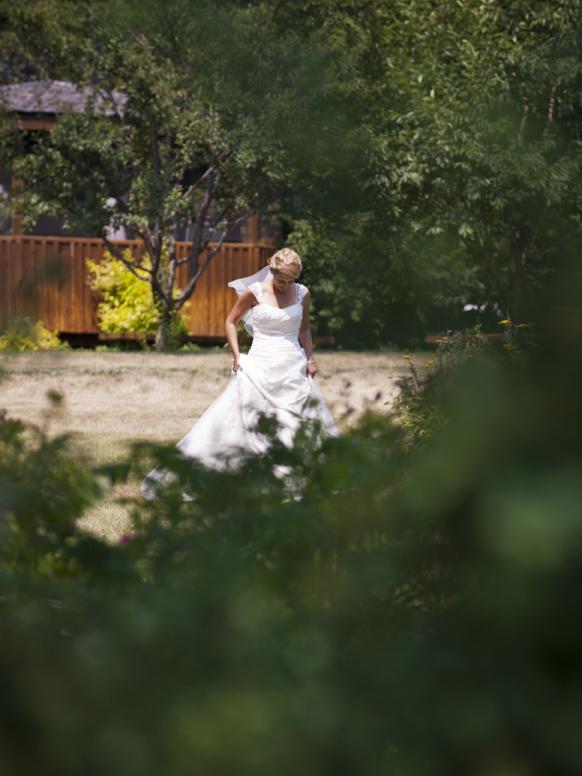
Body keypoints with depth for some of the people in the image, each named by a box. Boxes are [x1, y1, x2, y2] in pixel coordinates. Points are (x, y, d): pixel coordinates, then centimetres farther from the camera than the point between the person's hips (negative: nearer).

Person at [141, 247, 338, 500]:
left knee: (305, 427, 3)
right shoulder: (254, 292, -4)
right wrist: (236, 355, -4)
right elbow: (231, 322, 6)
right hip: (260, 367, -3)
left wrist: (310, 357, 6)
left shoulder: (302, 293, 5)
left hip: (293, 367, 3)